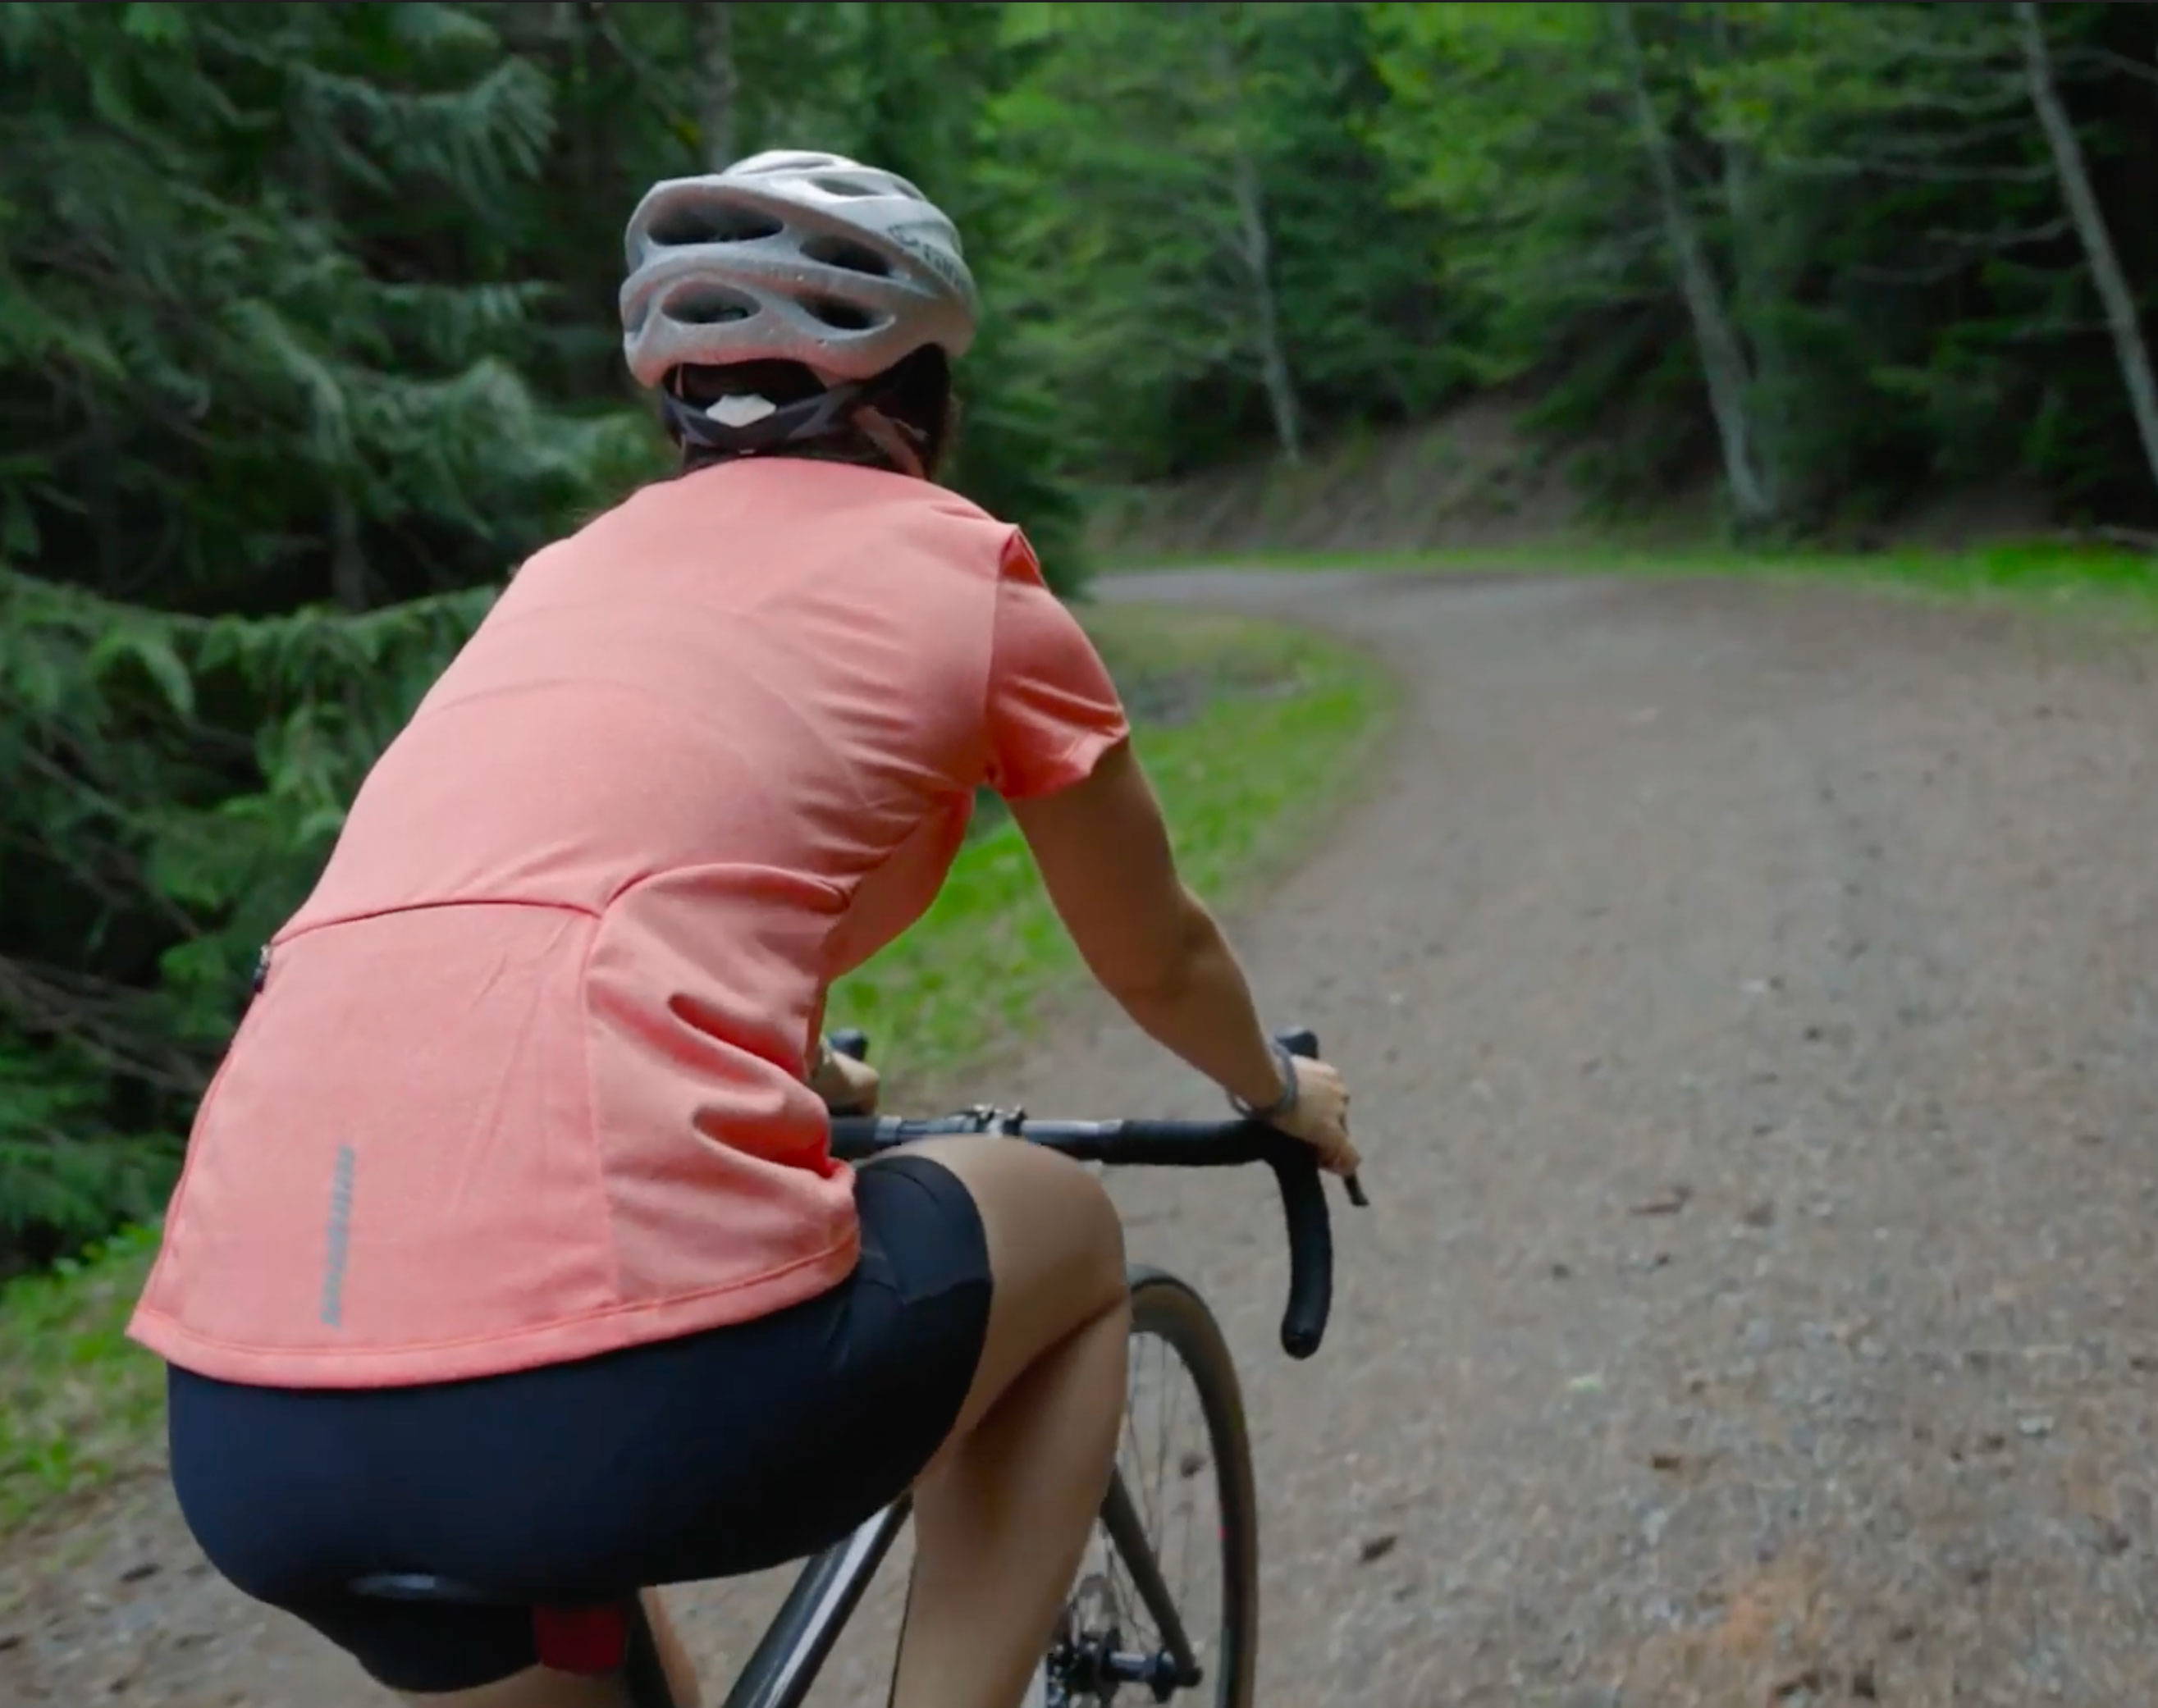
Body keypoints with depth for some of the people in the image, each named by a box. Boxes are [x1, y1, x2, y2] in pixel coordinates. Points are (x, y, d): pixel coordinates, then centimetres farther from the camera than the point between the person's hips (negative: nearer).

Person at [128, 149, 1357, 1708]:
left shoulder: (578, 568, 26)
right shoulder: (968, 571, 11)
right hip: (622, 1389, -6)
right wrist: (1283, 1094, 47)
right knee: (1071, 1233, 24)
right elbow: (1159, 959, 25)